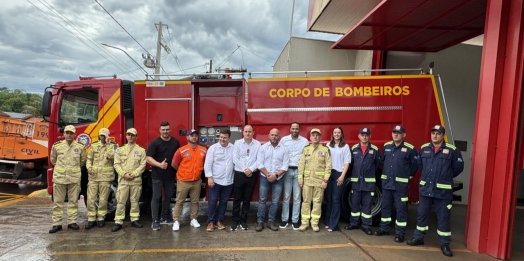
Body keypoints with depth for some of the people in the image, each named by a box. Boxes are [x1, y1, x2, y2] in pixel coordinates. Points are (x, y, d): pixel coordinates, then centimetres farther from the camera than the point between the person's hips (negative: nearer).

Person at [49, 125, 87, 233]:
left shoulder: (80, 147, 2)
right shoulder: (56, 146, 1)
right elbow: (53, 160, 17)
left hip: (74, 178, 0)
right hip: (59, 177, 0)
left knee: (73, 201, 6)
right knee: (58, 202, 5)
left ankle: (72, 222, 16)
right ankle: (57, 224, 13)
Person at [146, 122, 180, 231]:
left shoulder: (175, 142, 5)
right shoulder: (154, 143, -9)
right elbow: (148, 158, -13)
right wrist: (159, 164, -28)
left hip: (171, 175, 5)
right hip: (157, 175, -5)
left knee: (168, 196, 14)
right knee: (156, 197, -1)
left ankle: (164, 217, 28)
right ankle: (155, 221, 6)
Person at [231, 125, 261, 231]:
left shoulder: (258, 144, 1)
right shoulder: (237, 143, 0)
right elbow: (235, 159, -5)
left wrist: (251, 169, -15)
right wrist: (244, 170, -11)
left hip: (252, 175, 1)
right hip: (239, 174, -1)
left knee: (247, 199, 10)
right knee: (237, 199, 6)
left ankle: (243, 220, 22)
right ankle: (235, 221, 18)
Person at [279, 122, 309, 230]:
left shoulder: (305, 141, 4)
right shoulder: (284, 139, 3)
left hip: (299, 171, 0)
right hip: (287, 170, 0)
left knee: (297, 197, 5)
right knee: (286, 196, 5)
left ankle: (295, 220, 14)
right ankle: (285, 219, 15)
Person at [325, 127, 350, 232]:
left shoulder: (345, 146, 0)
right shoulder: (328, 145, 10)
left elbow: (347, 162, -3)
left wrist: (342, 176, -10)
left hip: (339, 174, -3)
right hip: (329, 173, 3)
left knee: (335, 199, -1)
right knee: (328, 198, 8)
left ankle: (333, 224, 4)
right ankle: (328, 222, 18)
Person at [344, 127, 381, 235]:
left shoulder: (374, 149, -1)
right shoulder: (354, 149, 4)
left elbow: (378, 164, 6)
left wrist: (370, 173, 8)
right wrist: (356, 172, 8)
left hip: (369, 182, -1)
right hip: (355, 181, 2)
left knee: (367, 204, 6)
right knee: (354, 203, 9)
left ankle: (366, 226, 15)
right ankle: (353, 223, 21)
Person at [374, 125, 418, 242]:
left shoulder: (410, 149, -8)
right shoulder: (386, 146, 6)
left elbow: (415, 165, -3)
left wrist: (407, 176, 4)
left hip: (401, 184, -5)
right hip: (386, 182, 5)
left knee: (401, 209, 3)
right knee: (385, 206, 14)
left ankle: (400, 233, 13)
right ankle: (384, 228, 27)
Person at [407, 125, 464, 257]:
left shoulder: (452, 150, -6)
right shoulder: (424, 148, 5)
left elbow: (458, 167, 1)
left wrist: (446, 177, 10)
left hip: (443, 190, -3)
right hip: (425, 188, 3)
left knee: (443, 217, 5)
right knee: (421, 214, 12)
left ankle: (445, 244, 19)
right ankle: (418, 238, 26)